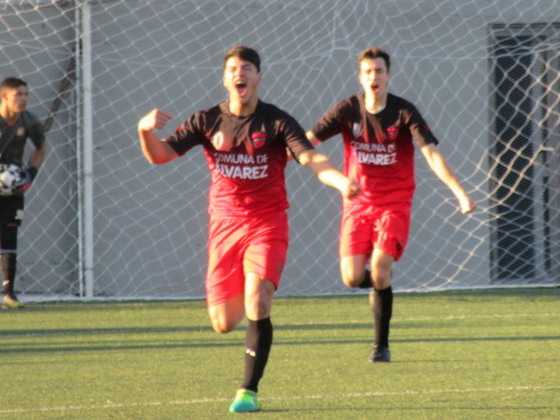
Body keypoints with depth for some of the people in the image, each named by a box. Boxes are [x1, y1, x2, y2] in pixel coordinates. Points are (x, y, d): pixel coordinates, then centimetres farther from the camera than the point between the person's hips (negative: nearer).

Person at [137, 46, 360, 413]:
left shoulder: (276, 122, -6)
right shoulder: (208, 121, 2)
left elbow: (311, 157, -19)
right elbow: (159, 155, -1)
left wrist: (340, 180, -39)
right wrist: (146, 131, -23)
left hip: (267, 224, -3)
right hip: (224, 226, 3)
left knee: (256, 304, -23)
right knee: (224, 324, 3)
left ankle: (249, 391, -11)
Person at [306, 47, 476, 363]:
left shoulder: (404, 112, -8)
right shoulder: (348, 111, -3)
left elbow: (432, 154, -15)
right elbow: (307, 140, -6)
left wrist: (461, 193, -25)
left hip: (395, 204, -2)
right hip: (358, 203, 2)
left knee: (380, 268, -21)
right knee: (352, 278, -10)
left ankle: (382, 345, -6)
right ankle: (380, 285, 29)